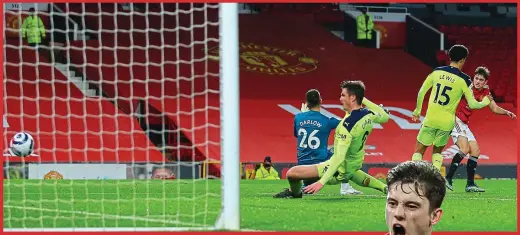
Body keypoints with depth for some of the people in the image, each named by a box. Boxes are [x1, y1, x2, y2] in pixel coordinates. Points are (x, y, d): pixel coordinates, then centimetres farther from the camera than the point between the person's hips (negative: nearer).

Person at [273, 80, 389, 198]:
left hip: (340, 171, -9)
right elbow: (385, 117, 16)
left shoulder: (348, 124, -33)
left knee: (292, 173, -8)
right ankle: (384, 188, 36)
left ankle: (295, 193, 24)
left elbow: (339, 157, -36)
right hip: (355, 166, 9)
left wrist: (321, 182, -37)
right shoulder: (369, 115, -10)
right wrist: (364, 100, 13)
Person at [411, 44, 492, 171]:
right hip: (446, 123, 0)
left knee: (419, 151, 9)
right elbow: (472, 104, -5)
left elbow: (421, 92, 4)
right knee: (437, 151, 20)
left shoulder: (437, 72, 0)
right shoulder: (464, 80, -7)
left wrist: (417, 110, 18)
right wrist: (485, 102, 15)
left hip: (431, 119, 0)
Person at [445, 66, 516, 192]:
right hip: (453, 119, -8)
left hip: (464, 124, 8)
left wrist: (507, 112, -4)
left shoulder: (485, 92, 6)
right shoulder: (467, 86, -15)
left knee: (475, 151, 7)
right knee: (465, 148, -24)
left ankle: (470, 184, 12)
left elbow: (495, 108, 14)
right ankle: (448, 178, -20)